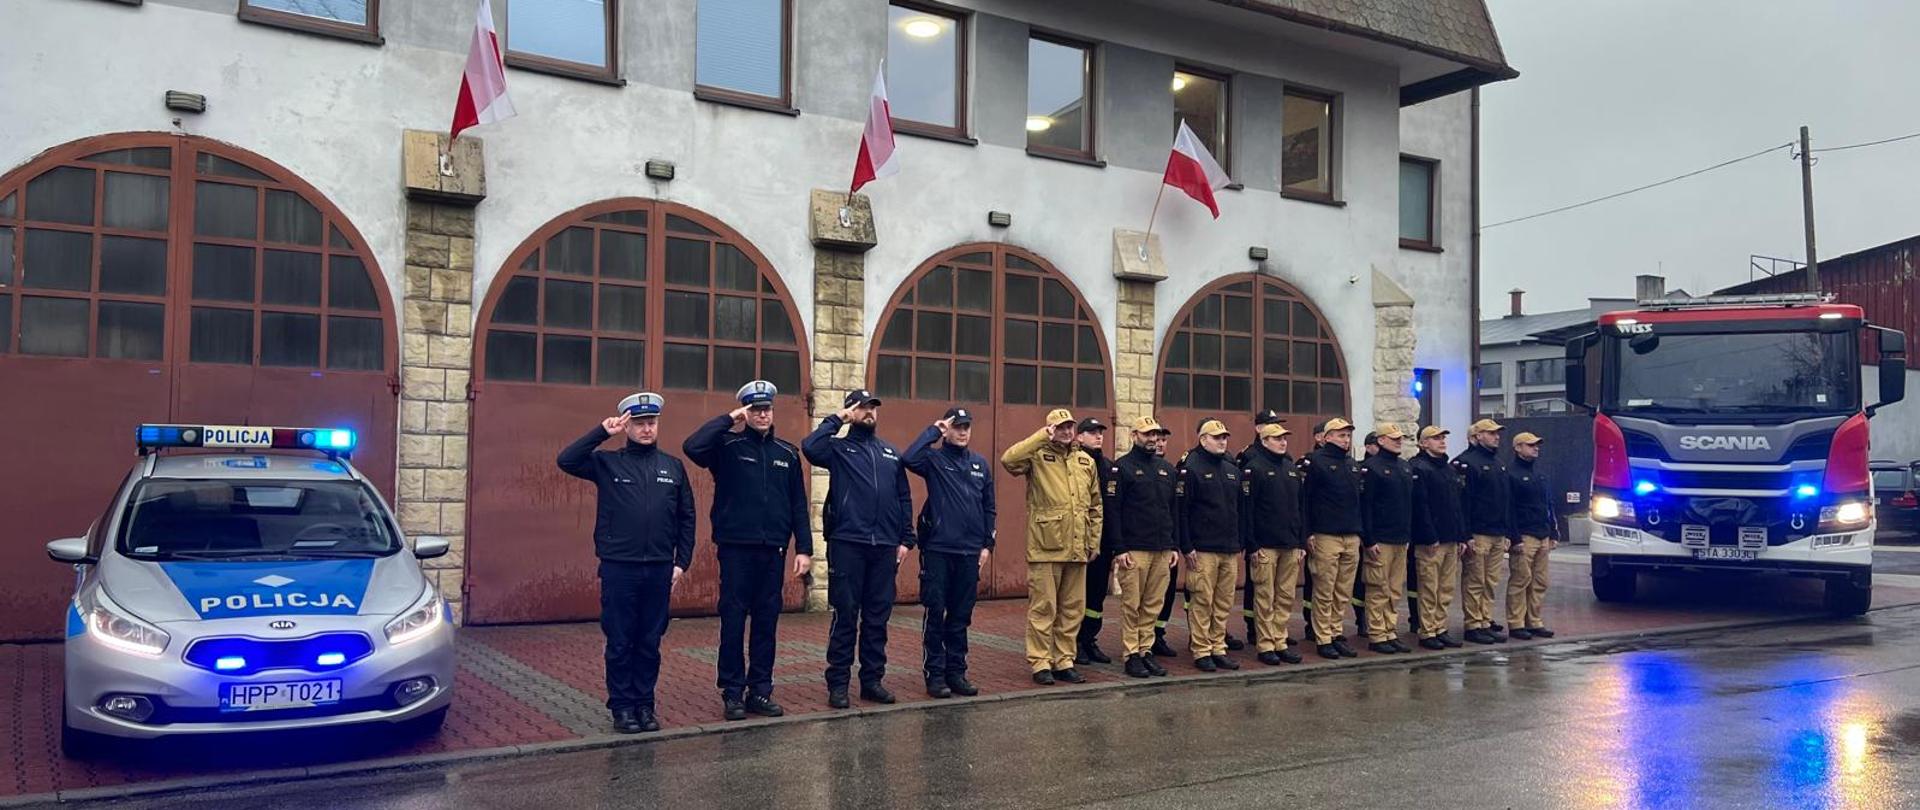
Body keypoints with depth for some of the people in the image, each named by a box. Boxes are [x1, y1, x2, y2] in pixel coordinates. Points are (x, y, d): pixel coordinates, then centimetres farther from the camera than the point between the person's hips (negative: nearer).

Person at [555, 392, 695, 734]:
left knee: (650, 643, 9)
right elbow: (566, 461, -12)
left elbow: (686, 518, 10)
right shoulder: (607, 462, 2)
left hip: (659, 570, 2)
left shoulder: (674, 467, 8)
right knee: (620, 643, 4)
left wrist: (682, 562, 5)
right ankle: (622, 707, 15)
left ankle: (645, 705, 20)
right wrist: (601, 432, -16)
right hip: (619, 568, -2)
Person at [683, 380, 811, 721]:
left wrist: (804, 548, 4)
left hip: (772, 551, 4)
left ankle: (760, 692, 18)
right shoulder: (728, 446, -2)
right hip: (736, 548, -3)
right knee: (733, 622, 1)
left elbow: (798, 505, 10)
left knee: (767, 623, 8)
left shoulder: (787, 453, 10)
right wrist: (729, 420, -17)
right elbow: (692, 446, -23)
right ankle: (732, 693, 10)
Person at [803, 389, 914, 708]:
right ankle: (838, 683, 8)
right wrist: (835, 419, -8)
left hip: (885, 546, 4)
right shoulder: (839, 448, 3)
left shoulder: (891, 453, 16)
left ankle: (872, 680, 20)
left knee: (878, 616, 10)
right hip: (847, 543, -4)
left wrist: (906, 539, 7)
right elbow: (810, 447, -20)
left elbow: (904, 498, 15)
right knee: (845, 615, 0)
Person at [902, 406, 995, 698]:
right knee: (936, 614, 0)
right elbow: (909, 458, -24)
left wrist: (987, 545, 7)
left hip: (970, 553, 4)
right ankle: (935, 674, 8)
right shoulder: (934, 459, -2)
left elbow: (988, 508, 13)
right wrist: (933, 431, -14)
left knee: (960, 617, 10)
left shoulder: (981, 464, 11)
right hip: (937, 550, -4)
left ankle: (956, 672, 19)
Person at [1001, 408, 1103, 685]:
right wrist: (1041, 437, -21)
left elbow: (1095, 505, 17)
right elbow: (1008, 459, -24)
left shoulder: (1086, 461, 13)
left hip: (1077, 548, 5)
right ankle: (1040, 663, 8)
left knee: (1072, 608, 11)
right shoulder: (1038, 457, -3)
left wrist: (1094, 541, 12)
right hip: (1045, 548, -5)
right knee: (1043, 607, 0)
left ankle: (1064, 661, 21)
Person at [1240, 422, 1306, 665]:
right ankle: (1265, 646, 7)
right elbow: (1246, 509, -10)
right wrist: (1252, 545, -14)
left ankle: (1280, 643, 17)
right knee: (1265, 598, 0)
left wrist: (1302, 542, 12)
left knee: (1286, 597, 9)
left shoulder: (1292, 469, 14)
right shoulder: (1253, 468, -6)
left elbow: (1300, 507, 17)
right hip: (1265, 546, -6)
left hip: (1291, 545, 6)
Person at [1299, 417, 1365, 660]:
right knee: (1324, 592, -2)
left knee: (1344, 593, 10)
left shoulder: (1352, 465, 17)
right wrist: (1308, 533, -13)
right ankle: (1323, 639, 5)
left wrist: (1361, 531, 16)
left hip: (1352, 537, 7)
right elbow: (1304, 499, -9)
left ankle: (1336, 634, 19)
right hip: (1326, 537, -7)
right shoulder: (1315, 461, -5)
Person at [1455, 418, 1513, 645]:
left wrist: (1508, 532, 15)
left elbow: (1508, 501, 22)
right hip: (1477, 535, -8)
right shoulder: (1466, 462, -9)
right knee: (1474, 583, -3)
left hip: (1498, 535, 9)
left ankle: (1486, 623, 17)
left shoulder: (1498, 464, 19)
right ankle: (1473, 626, 2)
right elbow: (1463, 501, -15)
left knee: (1491, 583, 11)